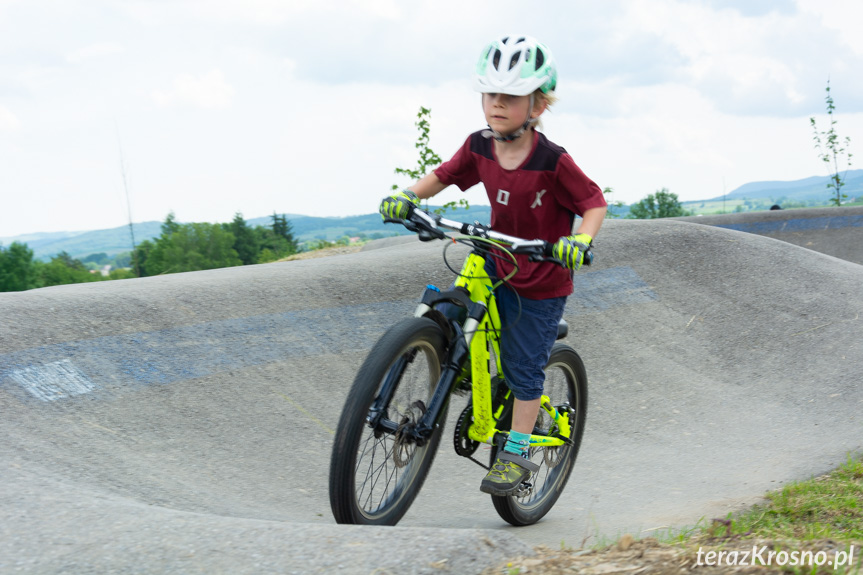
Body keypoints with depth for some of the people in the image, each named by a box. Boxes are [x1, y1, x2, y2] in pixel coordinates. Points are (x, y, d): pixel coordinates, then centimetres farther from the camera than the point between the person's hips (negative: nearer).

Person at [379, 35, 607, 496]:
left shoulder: (552, 162, -24)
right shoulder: (479, 148, -9)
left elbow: (594, 202, -17)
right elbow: (444, 176, 4)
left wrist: (580, 240, -35)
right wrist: (409, 196, -14)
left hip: (542, 280, -5)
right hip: (494, 265, 5)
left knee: (524, 365, -1)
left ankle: (516, 453, 12)